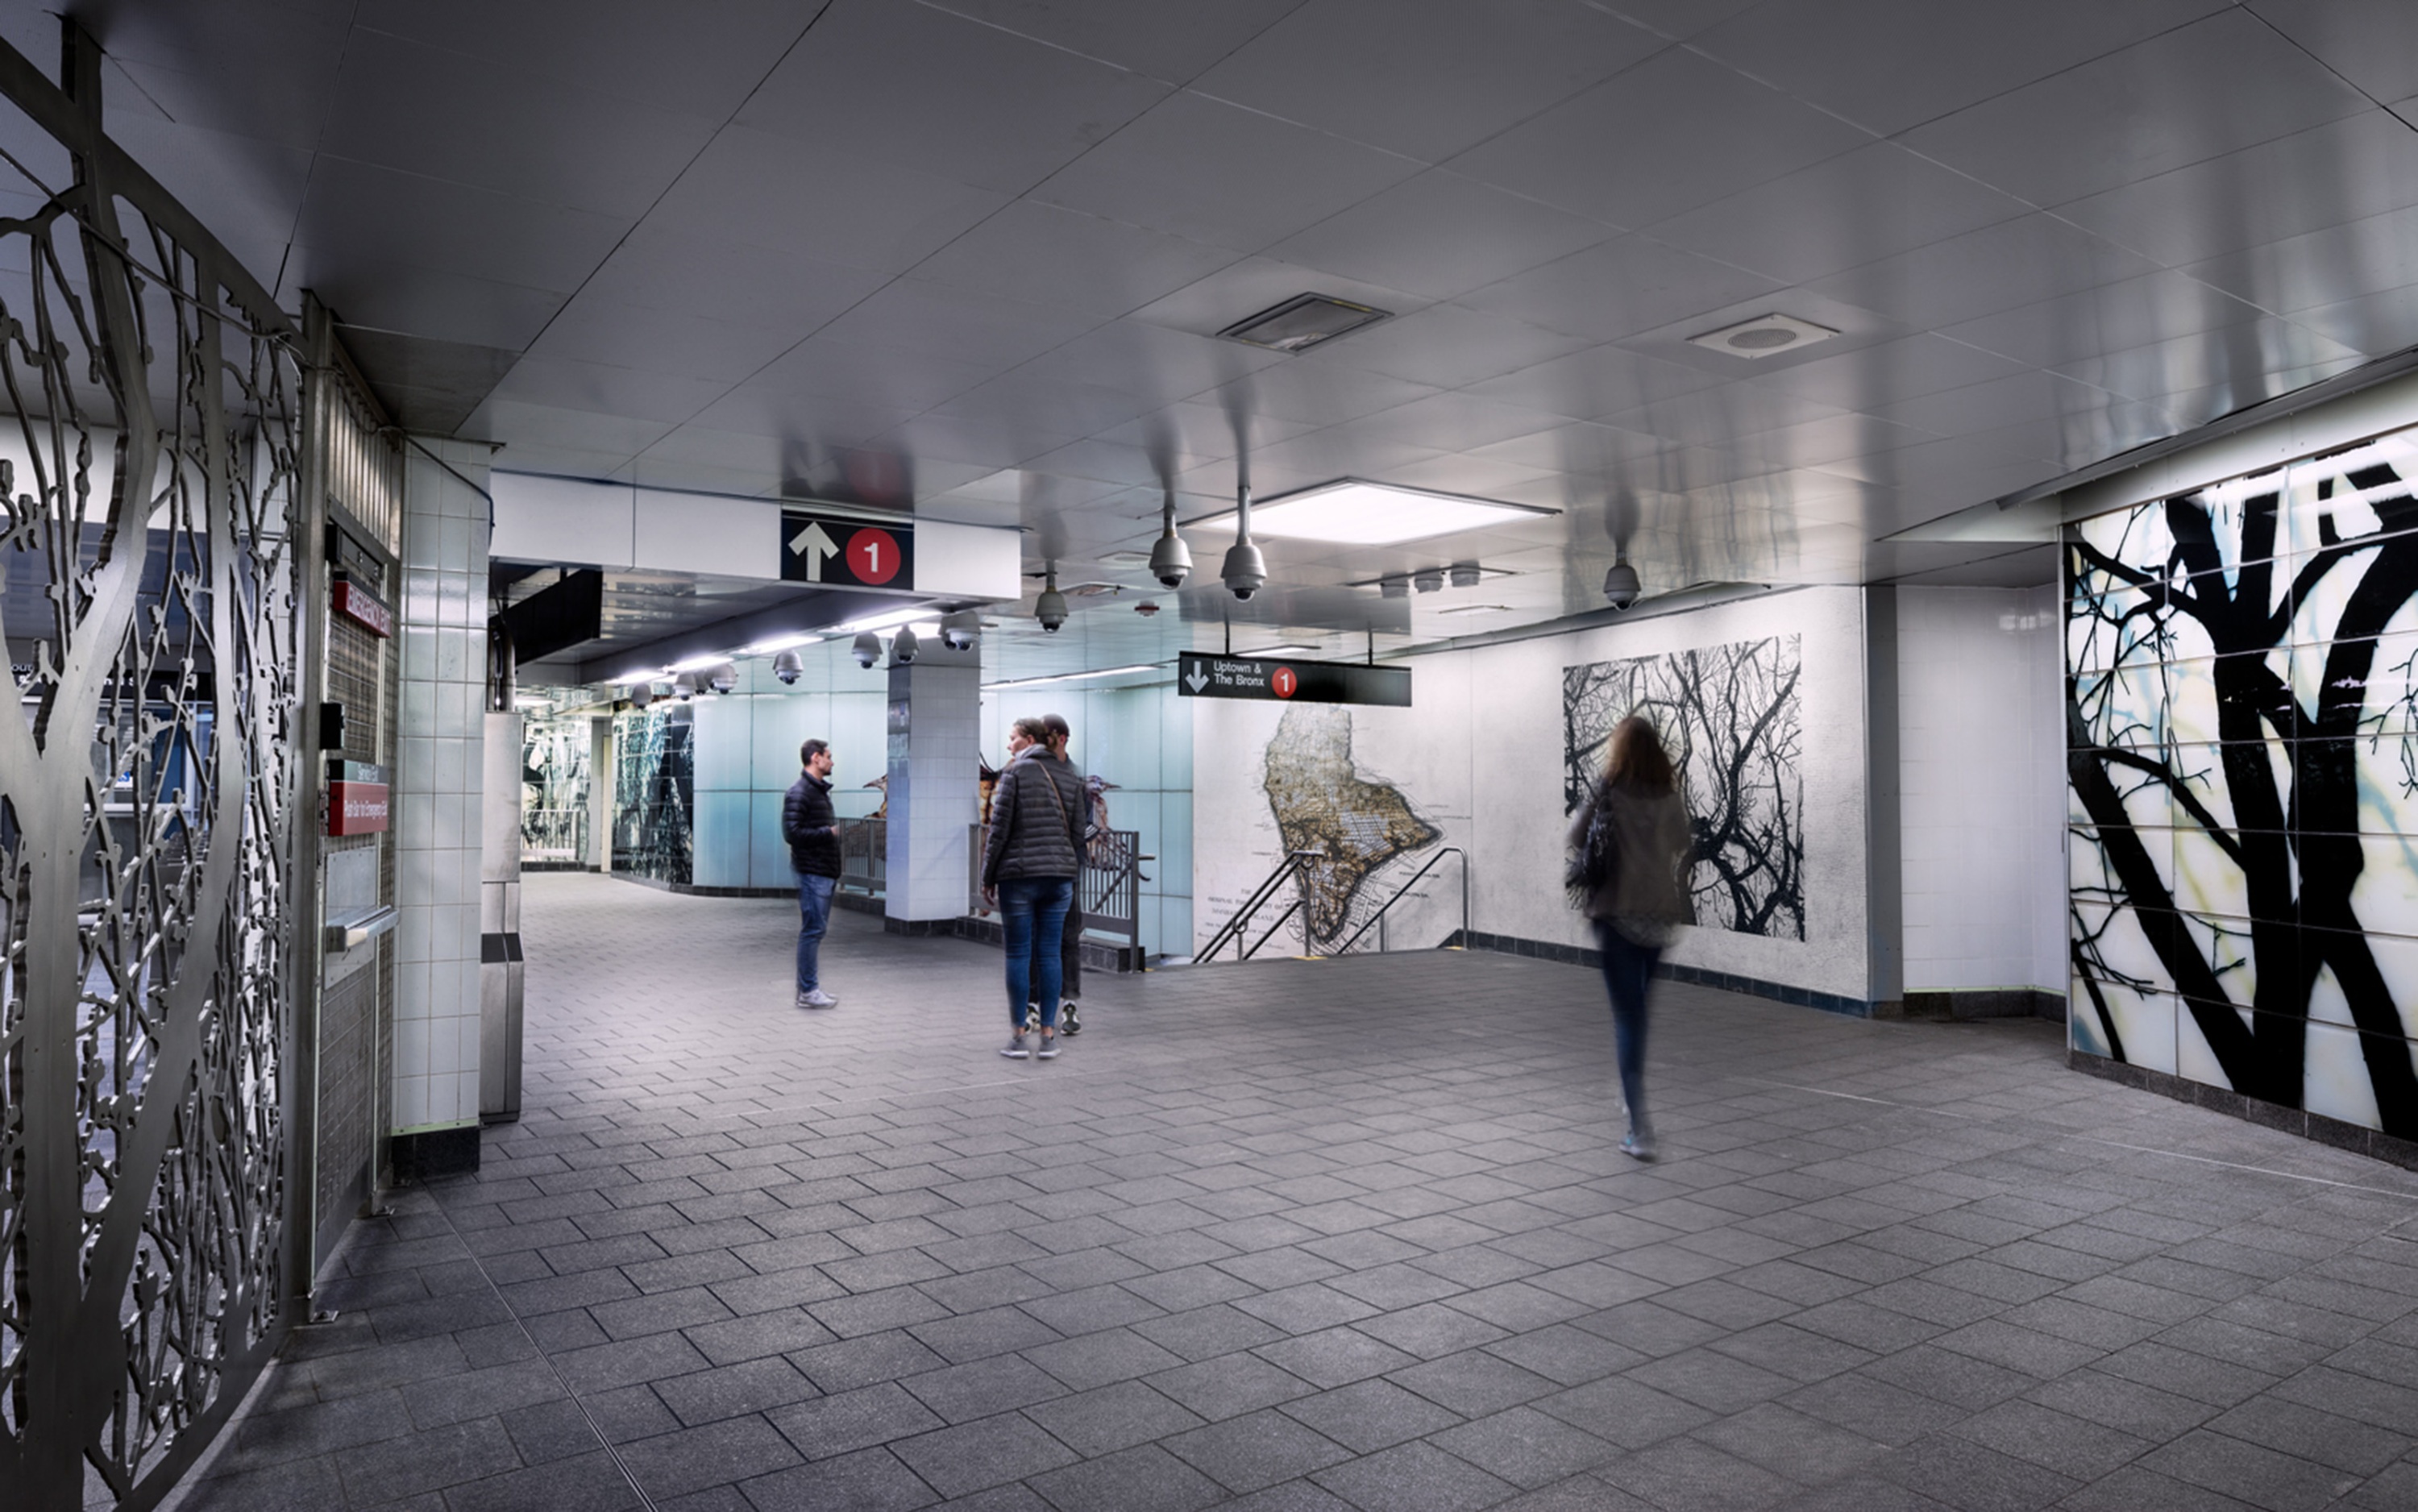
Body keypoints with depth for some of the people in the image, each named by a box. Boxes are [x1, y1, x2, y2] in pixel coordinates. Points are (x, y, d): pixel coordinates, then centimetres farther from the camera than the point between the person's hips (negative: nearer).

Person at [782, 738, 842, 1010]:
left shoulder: (821, 791, 18)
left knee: (816, 931, 13)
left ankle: (810, 987, 20)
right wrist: (828, 833, -16)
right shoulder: (799, 792, -12)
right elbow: (791, 833, -20)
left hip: (826, 872, 10)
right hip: (812, 873, -9)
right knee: (812, 930, -6)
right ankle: (808, 991, 0)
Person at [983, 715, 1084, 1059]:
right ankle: (1048, 1036, 8)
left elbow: (999, 830, -7)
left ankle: (1018, 1036, 6)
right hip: (1059, 877, 4)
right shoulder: (1069, 776, 10)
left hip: (1019, 876, -4)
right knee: (1049, 955, 7)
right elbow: (1077, 832, 10)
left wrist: (988, 878, 0)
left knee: (1019, 955, 2)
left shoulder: (1015, 774, -6)